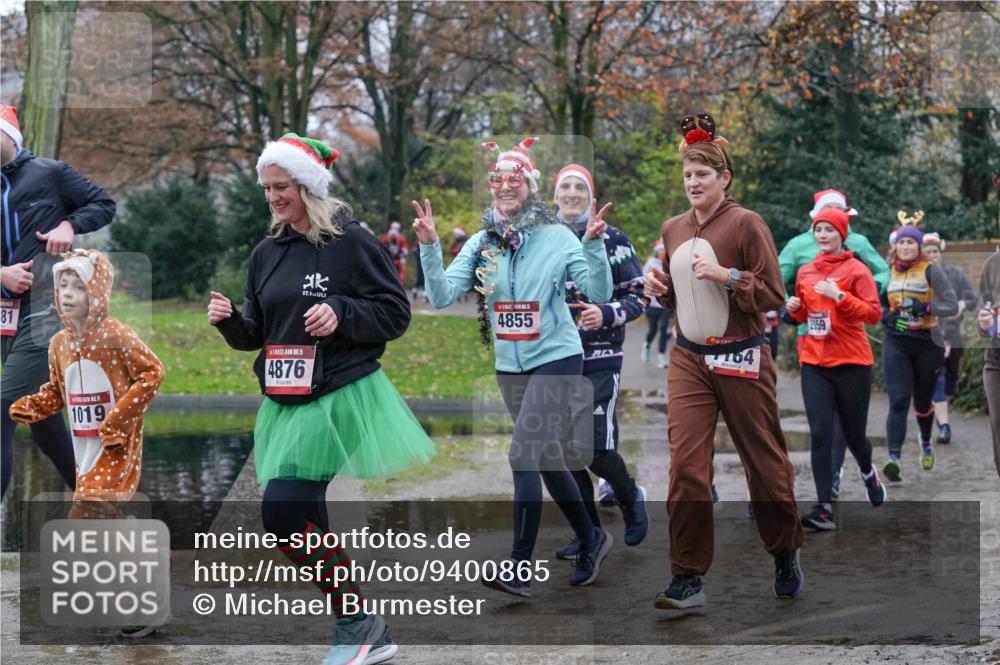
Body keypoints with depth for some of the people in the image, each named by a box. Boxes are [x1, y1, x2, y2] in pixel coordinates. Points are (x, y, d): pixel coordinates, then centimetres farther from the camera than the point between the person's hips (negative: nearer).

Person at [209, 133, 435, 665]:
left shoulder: (351, 242, -7)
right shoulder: (266, 253, 11)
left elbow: (396, 313, -7)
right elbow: (257, 334, 15)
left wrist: (342, 314, -21)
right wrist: (229, 321, -5)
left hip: (341, 398, -7)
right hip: (285, 403, 7)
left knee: (282, 511, -18)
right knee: (302, 521, 8)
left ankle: (355, 622, 0)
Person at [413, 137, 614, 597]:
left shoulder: (557, 237, -9)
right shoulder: (481, 244, 1)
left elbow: (599, 294, -13)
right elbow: (441, 297, -7)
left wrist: (593, 245, -27)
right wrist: (429, 248, -19)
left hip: (556, 358, -5)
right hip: (509, 366, 5)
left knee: (522, 456, -16)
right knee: (548, 460, 14)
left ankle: (520, 568, -12)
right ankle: (591, 541, 33)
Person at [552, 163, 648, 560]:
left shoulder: (612, 239, -2)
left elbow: (638, 296, -3)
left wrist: (606, 314, -19)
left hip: (599, 360, -4)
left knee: (597, 448, -11)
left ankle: (631, 498, 19)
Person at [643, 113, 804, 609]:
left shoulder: (746, 223, -9)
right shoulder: (673, 228, 9)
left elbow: (773, 294, -11)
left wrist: (725, 275, -24)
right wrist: (660, 288, 1)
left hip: (741, 360, -4)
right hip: (689, 359, 4)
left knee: (764, 462, 9)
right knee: (685, 466, -7)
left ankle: (786, 556, 31)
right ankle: (688, 578, -1)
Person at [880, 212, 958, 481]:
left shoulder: (931, 271, -3)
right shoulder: (888, 272, 6)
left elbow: (952, 306, -7)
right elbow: (879, 305, 20)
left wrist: (925, 307, -21)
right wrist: (887, 317, -1)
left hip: (927, 343, -1)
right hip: (896, 343, 1)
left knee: (922, 401, 13)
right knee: (898, 400, -14)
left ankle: (926, 444, 41)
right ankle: (894, 459, -25)